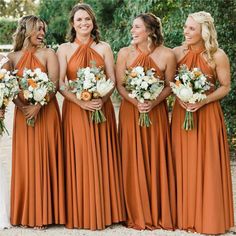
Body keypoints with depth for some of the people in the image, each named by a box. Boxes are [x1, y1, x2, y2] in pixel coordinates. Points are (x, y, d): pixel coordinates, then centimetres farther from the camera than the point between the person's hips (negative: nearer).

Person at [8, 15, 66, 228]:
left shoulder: (48, 54, 2)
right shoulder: (13, 57, 9)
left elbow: (54, 84, -7)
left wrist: (37, 106, -19)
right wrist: (22, 107, -14)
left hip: (45, 112, -2)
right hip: (23, 113, 2)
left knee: (43, 160, -1)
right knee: (25, 161, 4)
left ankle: (43, 213, 7)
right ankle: (26, 214, 13)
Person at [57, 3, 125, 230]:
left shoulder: (104, 48, 7)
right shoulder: (64, 49, 4)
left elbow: (112, 80, 3)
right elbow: (60, 84, -4)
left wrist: (101, 99, -15)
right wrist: (81, 101, -17)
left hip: (102, 108, 1)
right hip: (75, 109, -1)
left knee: (103, 159, 4)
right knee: (79, 159, 0)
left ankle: (105, 211, 13)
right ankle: (81, 213, 9)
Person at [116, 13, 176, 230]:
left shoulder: (167, 55, -5)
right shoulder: (125, 53, -1)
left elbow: (170, 86, 1)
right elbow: (120, 85, 0)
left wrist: (153, 102, -15)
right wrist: (136, 102, -16)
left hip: (156, 112, -1)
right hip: (131, 112, 1)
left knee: (156, 161, 3)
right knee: (133, 162, 2)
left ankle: (159, 214, 15)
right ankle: (137, 214, 13)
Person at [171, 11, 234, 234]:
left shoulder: (218, 56, -9)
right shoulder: (177, 52, 0)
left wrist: (203, 101, -16)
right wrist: (179, 97, -11)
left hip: (207, 113, -3)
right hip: (182, 112, 3)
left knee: (207, 166, 1)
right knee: (183, 165, 6)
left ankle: (208, 218, 13)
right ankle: (185, 215, 17)